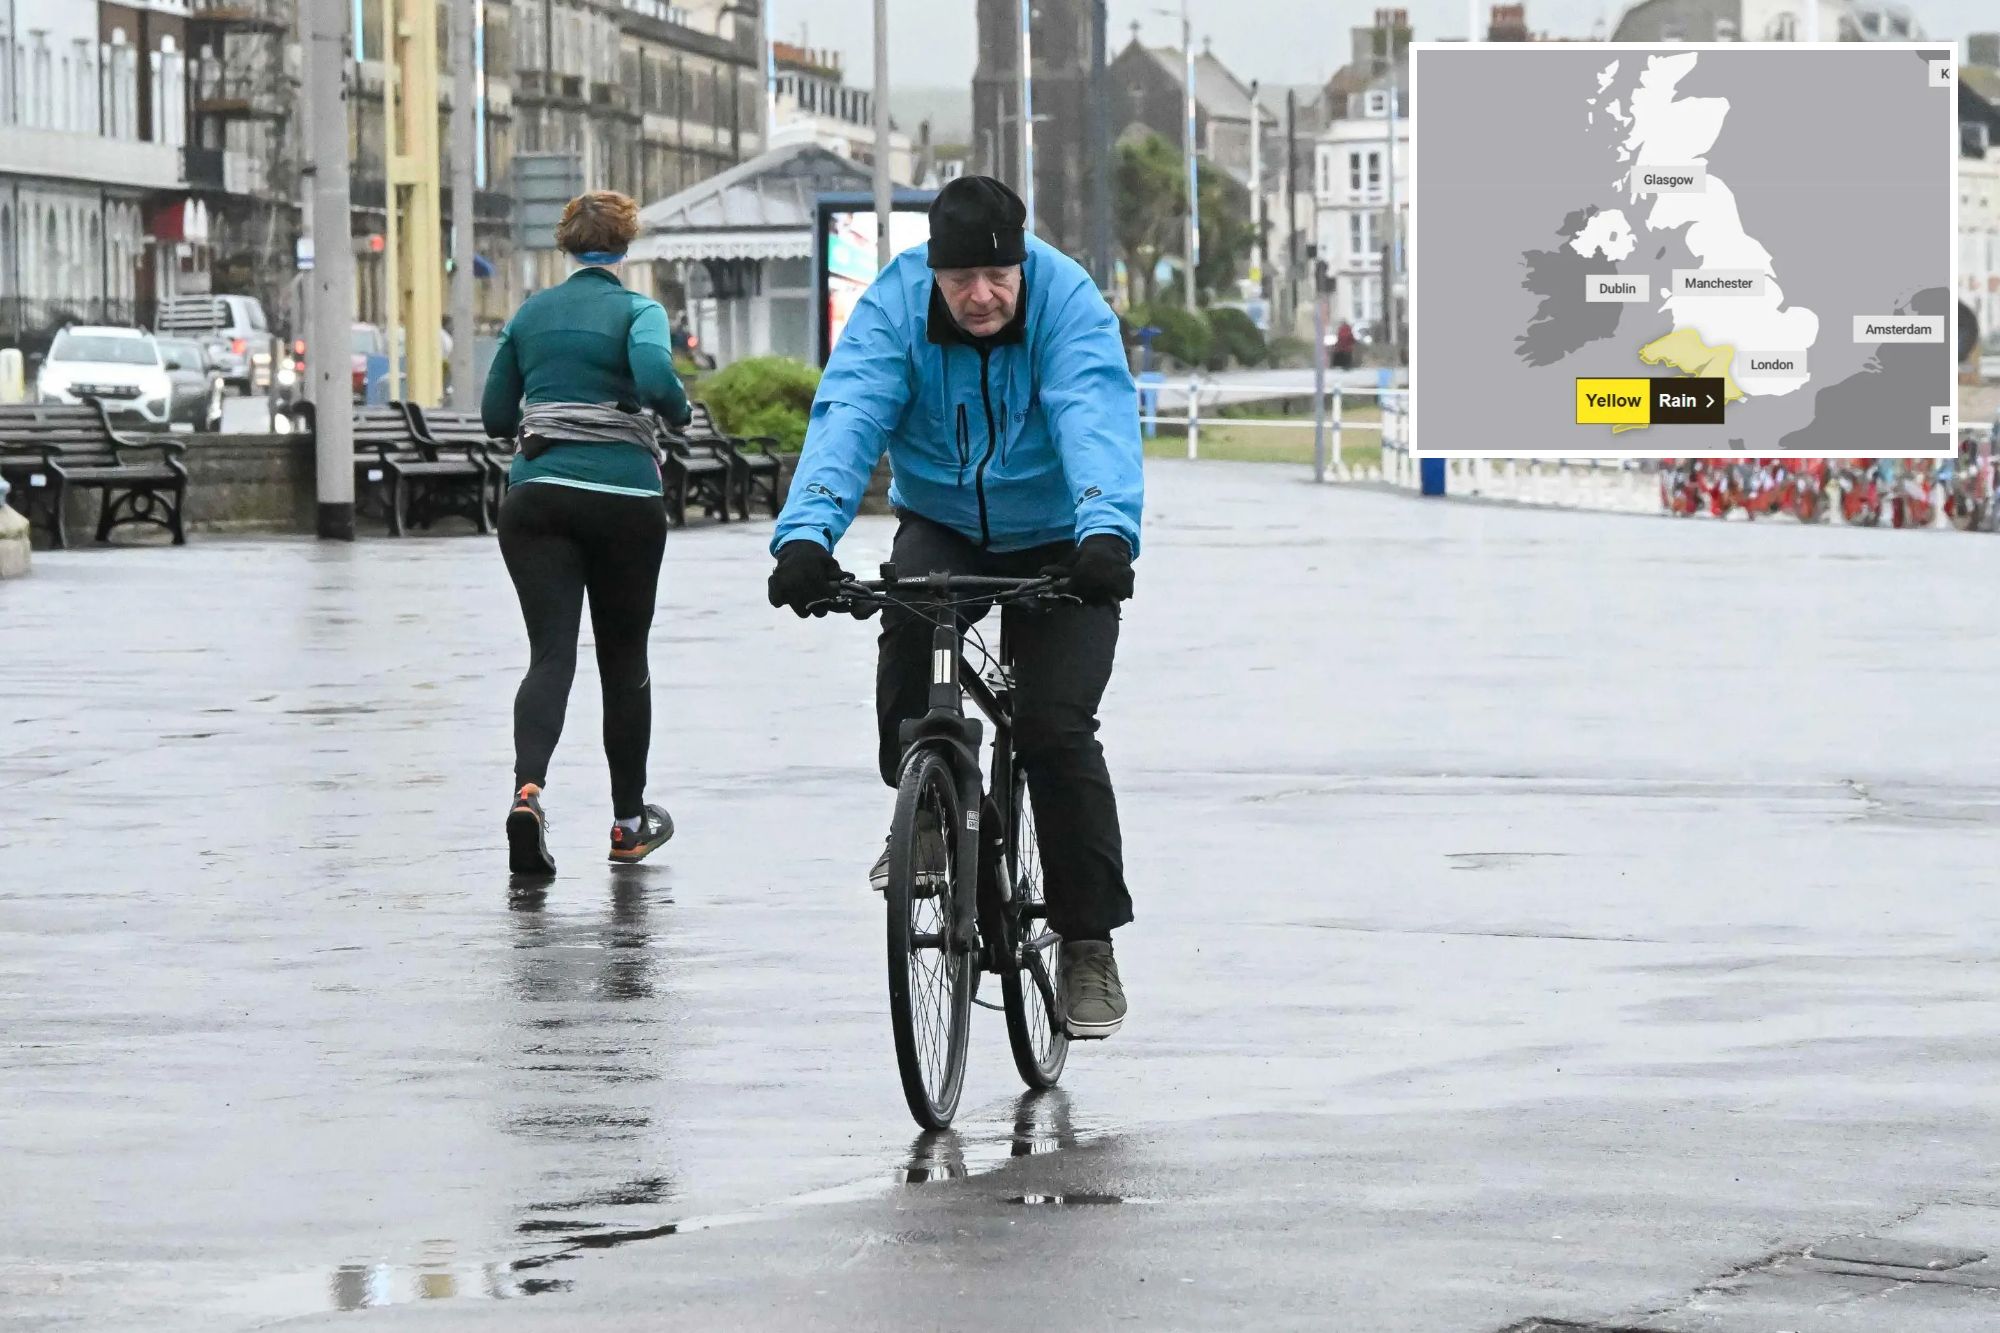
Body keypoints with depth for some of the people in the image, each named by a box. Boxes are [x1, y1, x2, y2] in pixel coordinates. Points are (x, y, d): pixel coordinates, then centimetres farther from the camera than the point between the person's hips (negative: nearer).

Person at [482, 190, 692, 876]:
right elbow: (656, 376, -21)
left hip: (536, 496, 2)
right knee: (624, 657, 13)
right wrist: (679, 410, 0)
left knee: (551, 652, -7)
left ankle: (528, 788, -34)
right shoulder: (637, 311, -1)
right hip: (623, 497, -2)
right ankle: (630, 821, 22)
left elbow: (495, 415, 14)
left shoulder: (530, 313, 11)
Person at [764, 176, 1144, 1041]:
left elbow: (1097, 417, -38)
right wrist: (806, 532, -47)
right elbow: (848, 417, -30)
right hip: (942, 526, 1)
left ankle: (1089, 944, -2)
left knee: (1056, 729, -16)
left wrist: (1107, 530, -56)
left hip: (1057, 543, -1)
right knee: (908, 626, -32)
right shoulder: (894, 307, -17)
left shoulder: (1068, 304, -22)